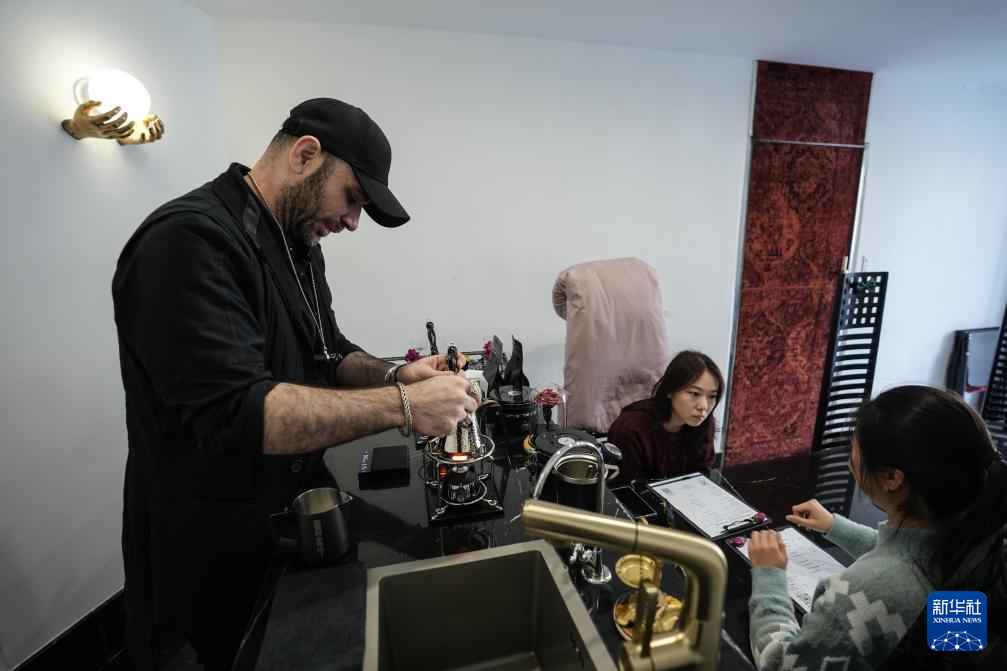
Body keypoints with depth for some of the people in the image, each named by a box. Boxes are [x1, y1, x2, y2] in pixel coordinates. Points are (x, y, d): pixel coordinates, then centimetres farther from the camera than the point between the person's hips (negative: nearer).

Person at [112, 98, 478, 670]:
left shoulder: (297, 244, 5)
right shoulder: (191, 239, -24)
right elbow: (235, 413, -33)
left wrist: (391, 375, -9)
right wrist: (401, 406, -32)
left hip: (299, 516, 8)